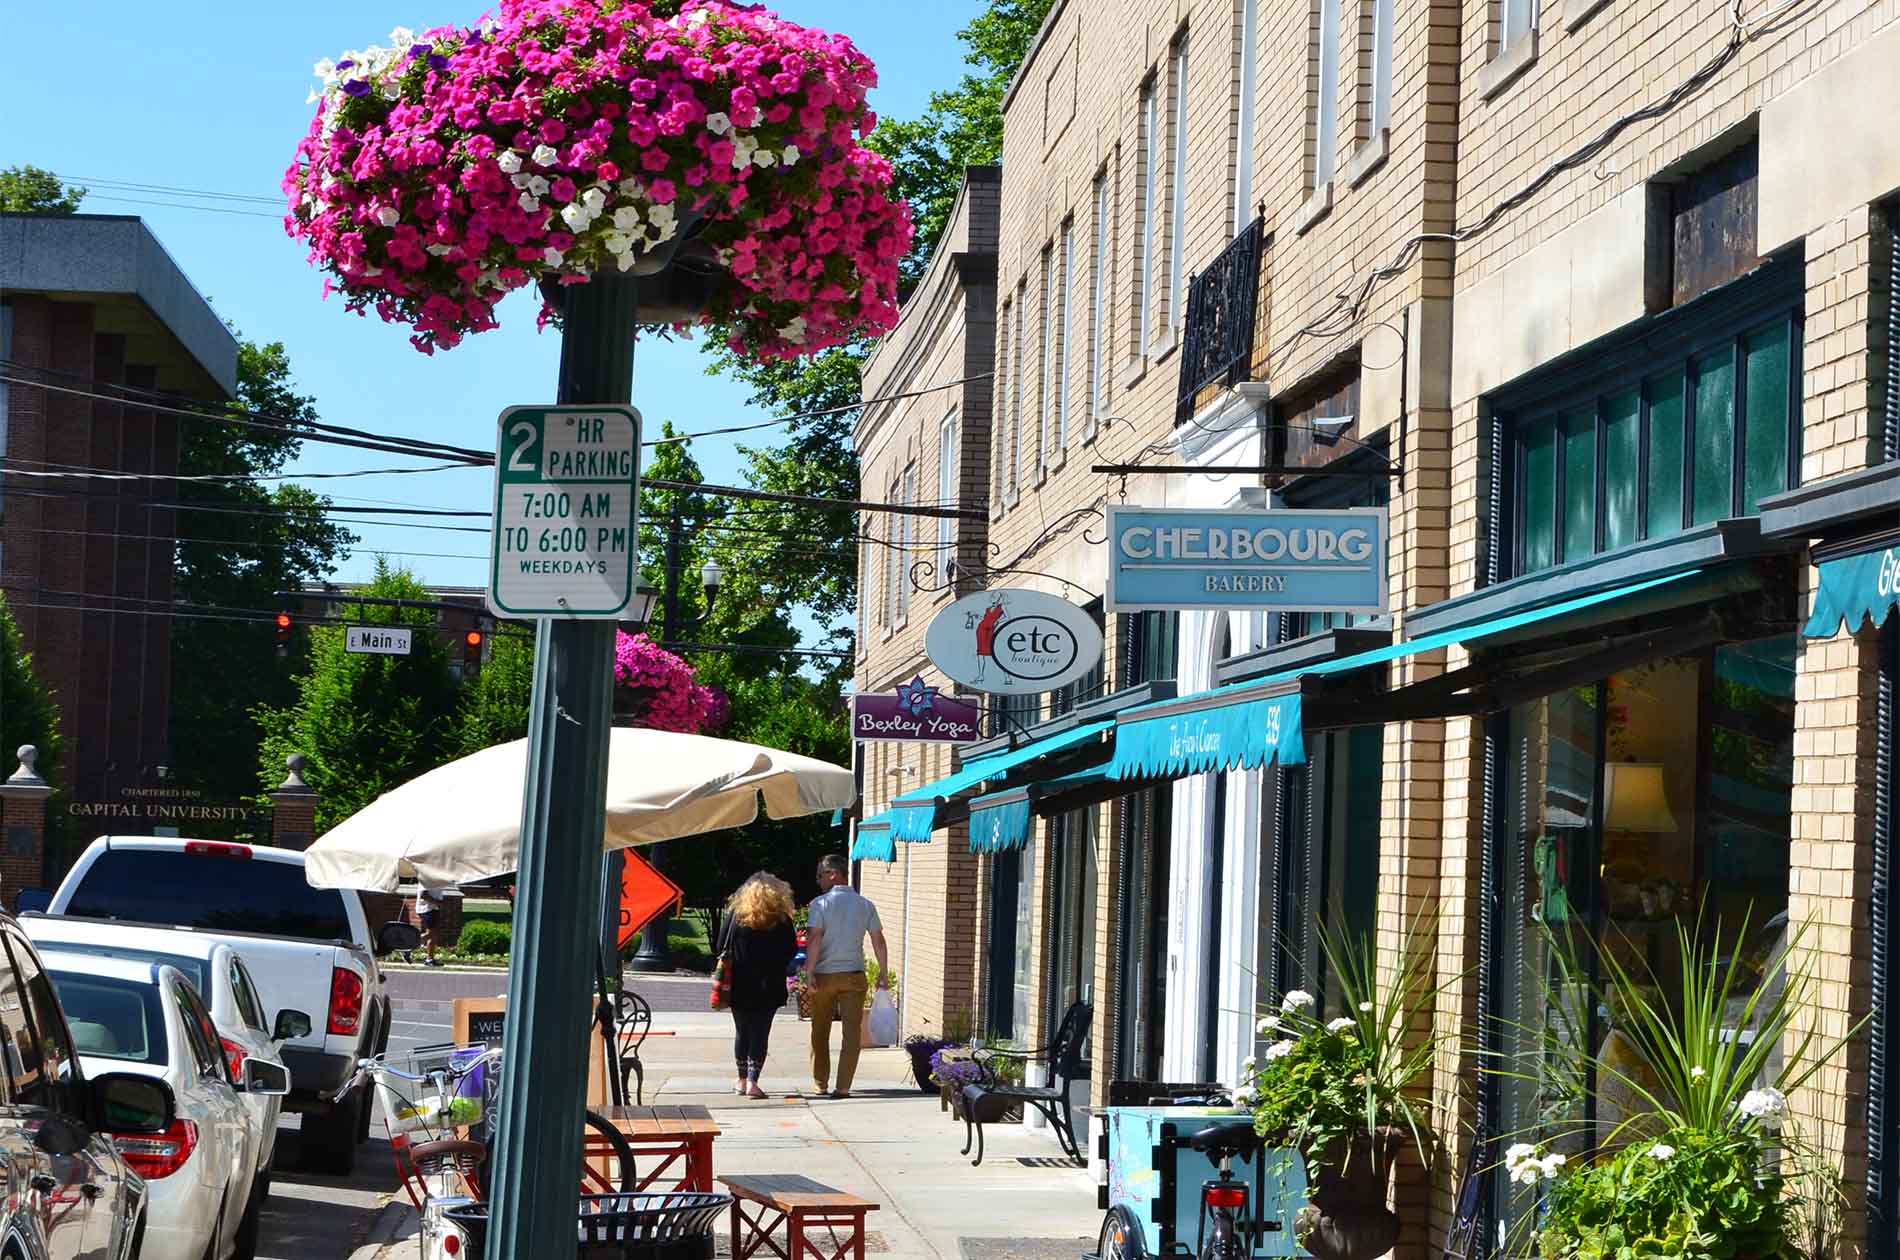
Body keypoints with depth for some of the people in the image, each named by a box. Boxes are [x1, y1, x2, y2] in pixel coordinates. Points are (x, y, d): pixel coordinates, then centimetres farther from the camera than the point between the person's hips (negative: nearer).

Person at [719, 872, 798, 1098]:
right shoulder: (782, 920, -4)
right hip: (769, 986, -1)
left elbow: (722, 946, -1)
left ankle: (742, 1079, 23)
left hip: (740, 985, 1)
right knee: (760, 1033, 1)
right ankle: (752, 1081, -6)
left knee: (742, 1031, 14)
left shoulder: (736, 914, -2)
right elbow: (791, 951, -1)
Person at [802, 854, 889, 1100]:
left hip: (824, 975, -1)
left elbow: (814, 939, -14)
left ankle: (820, 1084, 20)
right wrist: (884, 973, 13)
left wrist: (809, 972, -14)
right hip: (854, 975, 1)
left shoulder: (820, 903, -6)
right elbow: (878, 941, 5)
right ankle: (843, 1086, -7)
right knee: (852, 1031, 1)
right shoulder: (865, 905, 4)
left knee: (820, 1031, 13)